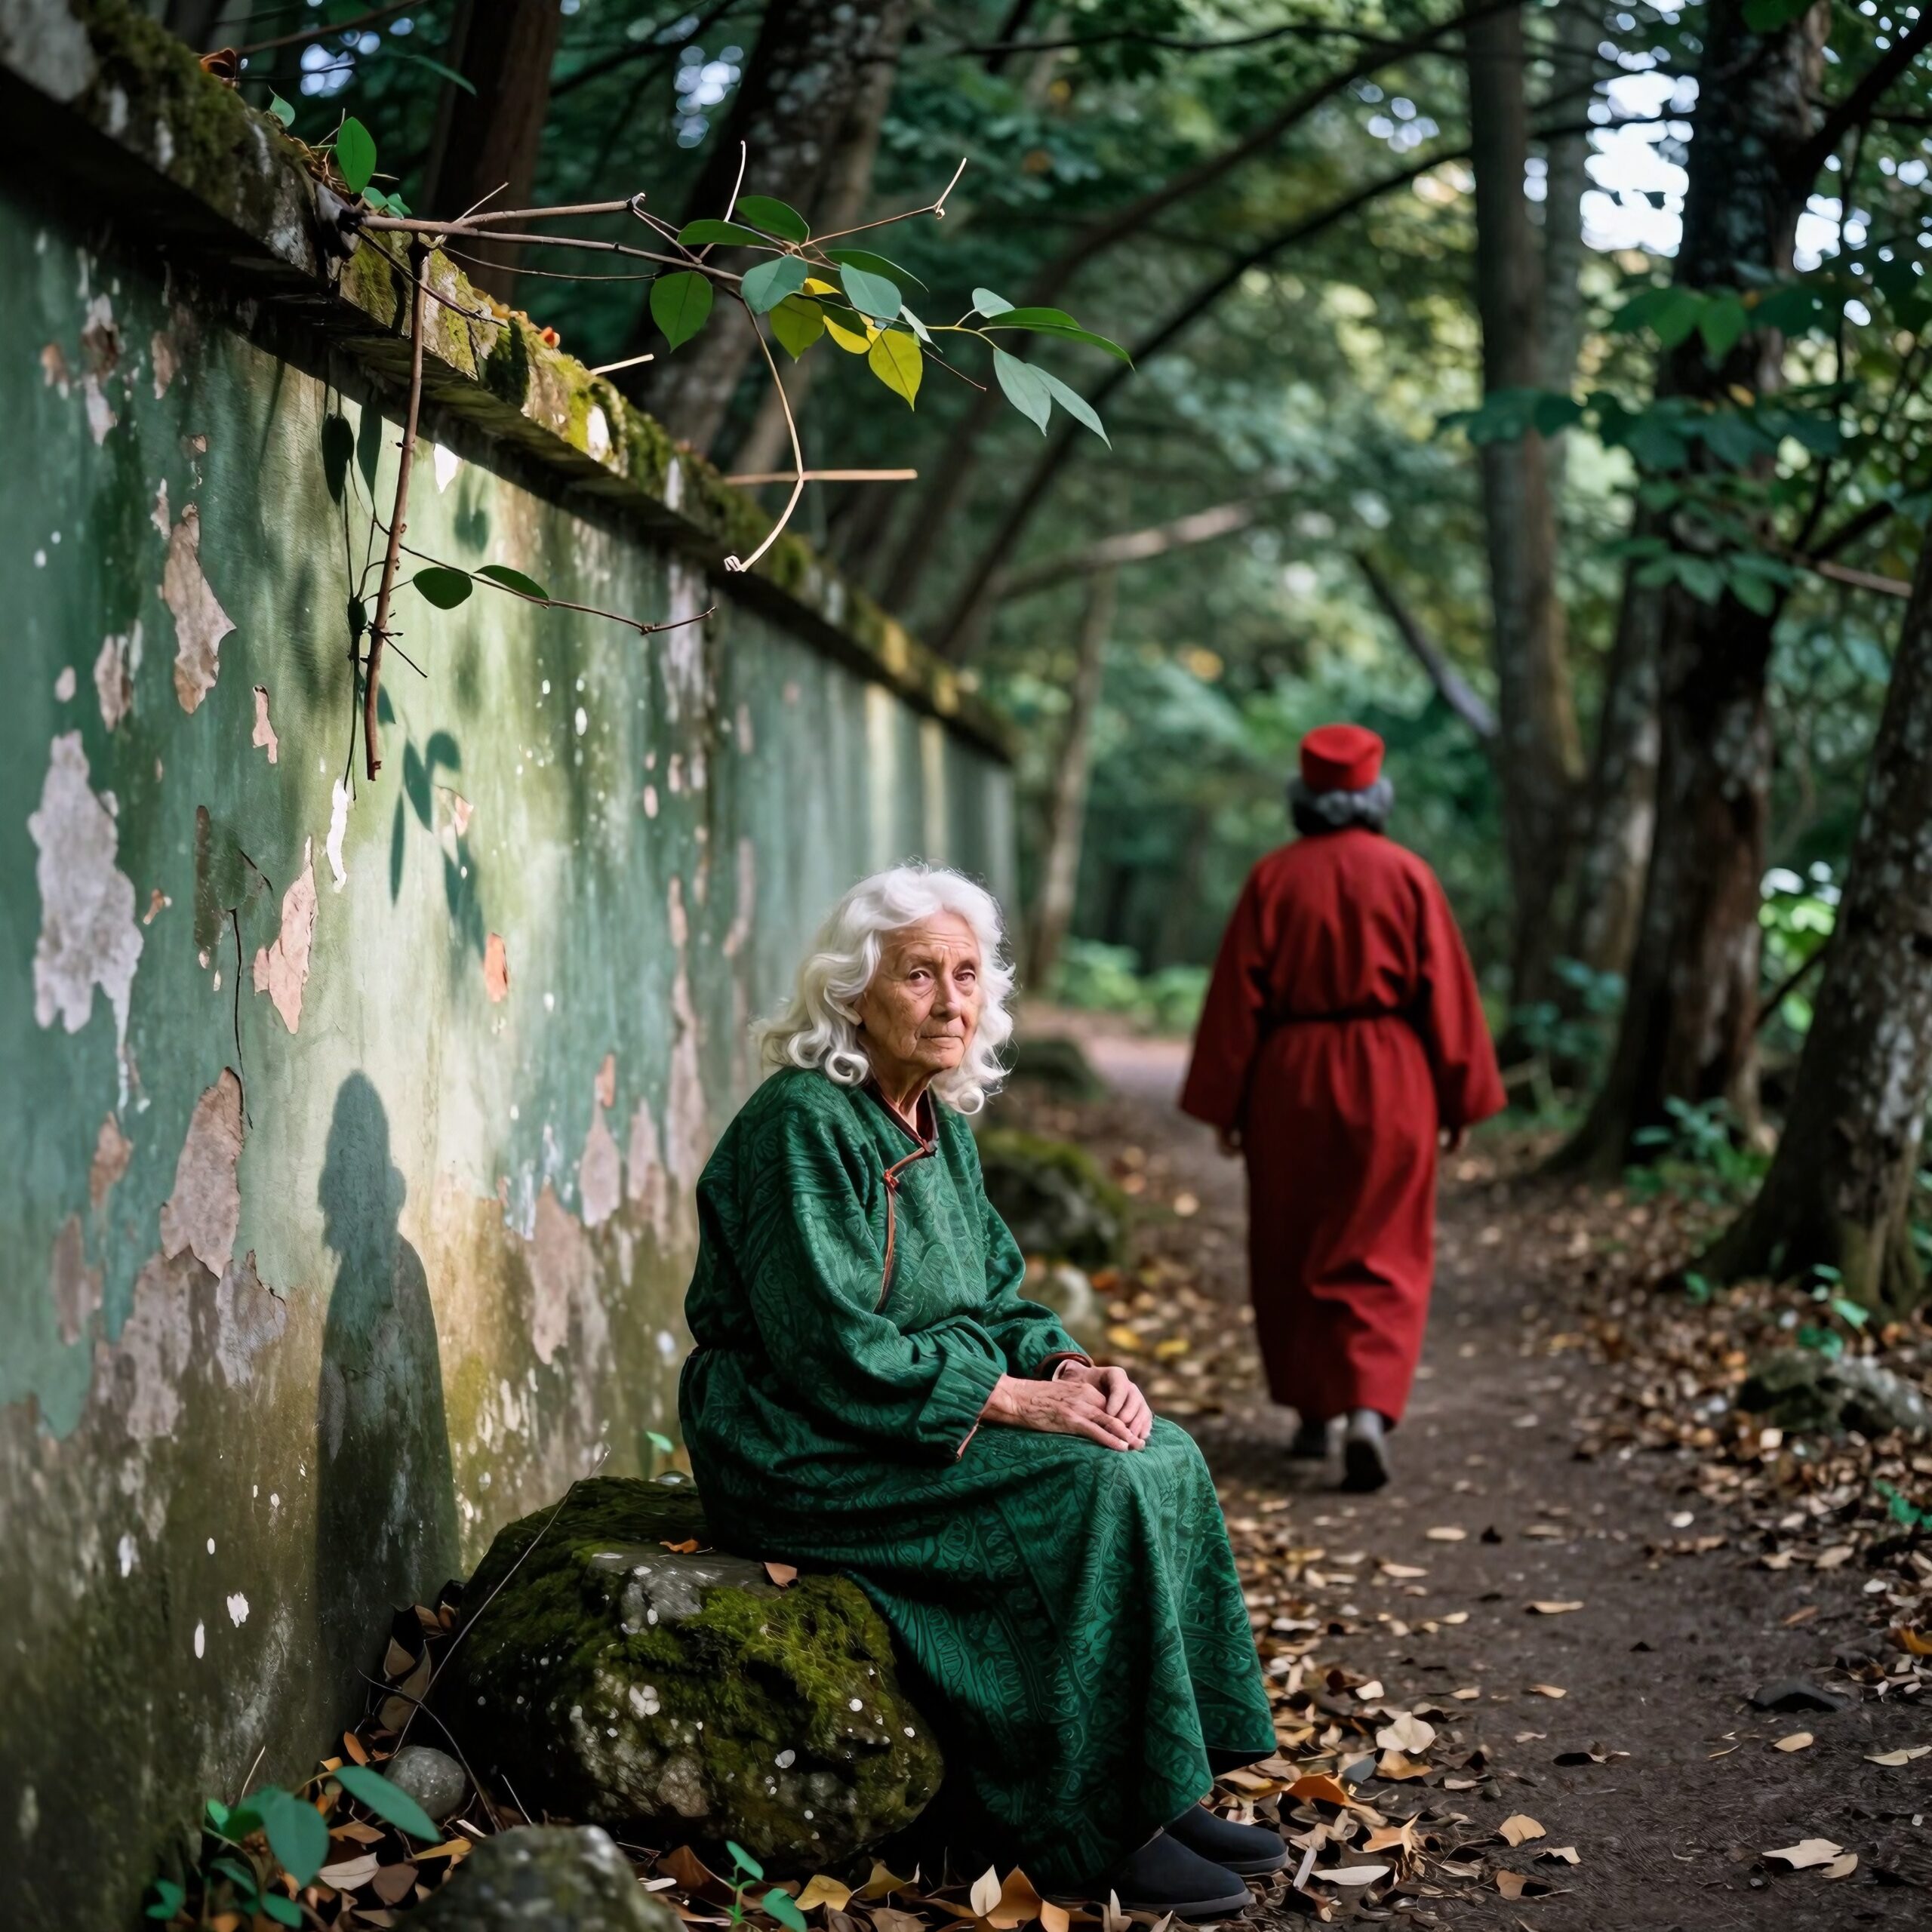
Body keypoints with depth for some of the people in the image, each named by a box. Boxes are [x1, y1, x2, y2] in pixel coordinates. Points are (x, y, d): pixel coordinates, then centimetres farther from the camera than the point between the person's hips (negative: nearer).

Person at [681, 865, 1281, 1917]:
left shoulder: (938, 1125, 10)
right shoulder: (804, 1123, -18)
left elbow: (994, 1300, 14)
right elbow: (830, 1347, -22)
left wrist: (1071, 1369, -6)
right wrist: (1015, 1399, -22)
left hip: (928, 1412, 9)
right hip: (803, 1449, -9)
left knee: (1164, 1457, -6)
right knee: (1092, 1489, -22)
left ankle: (1164, 1792, 0)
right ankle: (1098, 1831, -12)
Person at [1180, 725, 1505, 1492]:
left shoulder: (1273, 878, -3)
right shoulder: (1407, 875, -3)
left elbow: (1237, 996, -3)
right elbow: (1447, 993, -2)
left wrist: (1224, 1105, 4)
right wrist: (1459, 1101, 6)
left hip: (1290, 1082, 0)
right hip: (1388, 1082, 0)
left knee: (1291, 1255, 15)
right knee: (1381, 1257, 3)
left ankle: (1312, 1413, 22)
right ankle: (1368, 1409, -16)